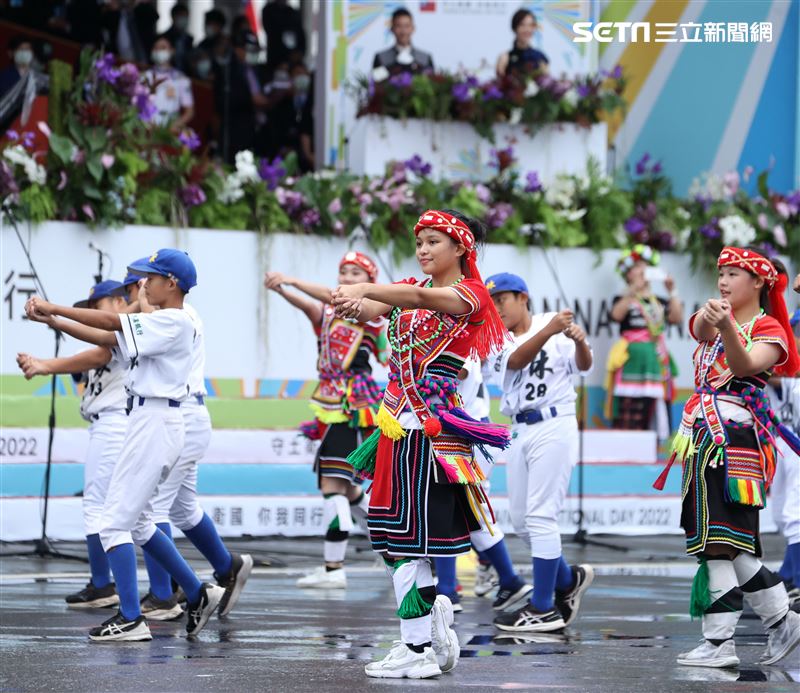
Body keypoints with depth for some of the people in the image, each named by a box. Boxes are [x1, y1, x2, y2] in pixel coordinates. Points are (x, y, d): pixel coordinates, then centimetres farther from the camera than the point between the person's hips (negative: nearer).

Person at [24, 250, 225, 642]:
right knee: (135, 521, 18)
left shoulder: (173, 322, -13)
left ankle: (131, 620, -12)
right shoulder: (159, 324, 17)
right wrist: (53, 321, 5)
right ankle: (197, 595, 22)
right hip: (149, 422, 10)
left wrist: (53, 308, -13)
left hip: (155, 422, -10)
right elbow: (106, 339, 14)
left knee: (115, 521, -10)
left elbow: (110, 322, -17)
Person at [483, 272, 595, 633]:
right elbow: (517, 360, -17)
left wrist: (580, 342, -38)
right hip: (519, 431, 6)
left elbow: (583, 365, -15)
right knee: (521, 521, 11)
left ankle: (544, 609, -4)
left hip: (554, 427, -6)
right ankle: (568, 579, 32)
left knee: (540, 516, -8)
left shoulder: (554, 323, -5)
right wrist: (548, 331, -35)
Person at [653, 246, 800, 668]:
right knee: (724, 544, 5)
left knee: (721, 542, -13)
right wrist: (709, 319, -31)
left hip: (737, 438, -7)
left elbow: (745, 366, -19)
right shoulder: (714, 319, 20)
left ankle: (720, 644, -14)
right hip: (703, 436, 7)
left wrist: (727, 328, -38)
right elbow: (700, 329, -6)